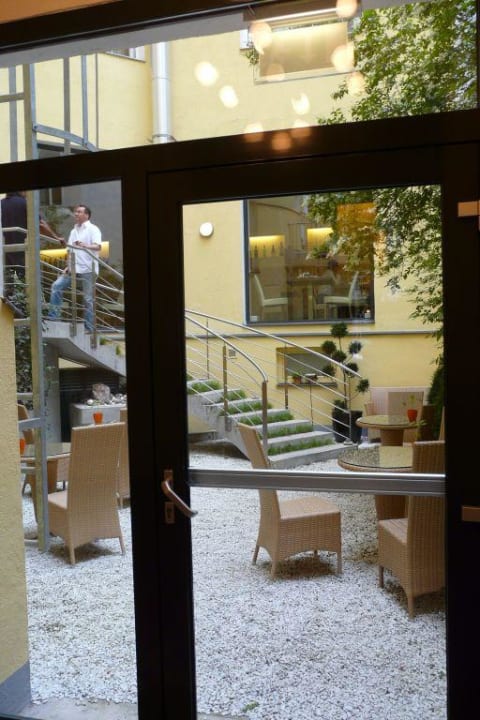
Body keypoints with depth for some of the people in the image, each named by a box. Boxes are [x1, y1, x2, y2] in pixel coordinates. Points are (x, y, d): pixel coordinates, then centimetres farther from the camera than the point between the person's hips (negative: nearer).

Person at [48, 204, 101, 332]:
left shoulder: (92, 229, -3)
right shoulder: (74, 231, 20)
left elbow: (98, 246, -18)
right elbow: (70, 251, 21)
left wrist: (85, 246, -36)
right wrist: (68, 266, 8)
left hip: (88, 270, -7)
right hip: (74, 269, 7)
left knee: (88, 299, -3)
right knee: (56, 286, -5)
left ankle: (89, 327, 4)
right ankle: (53, 317, -2)